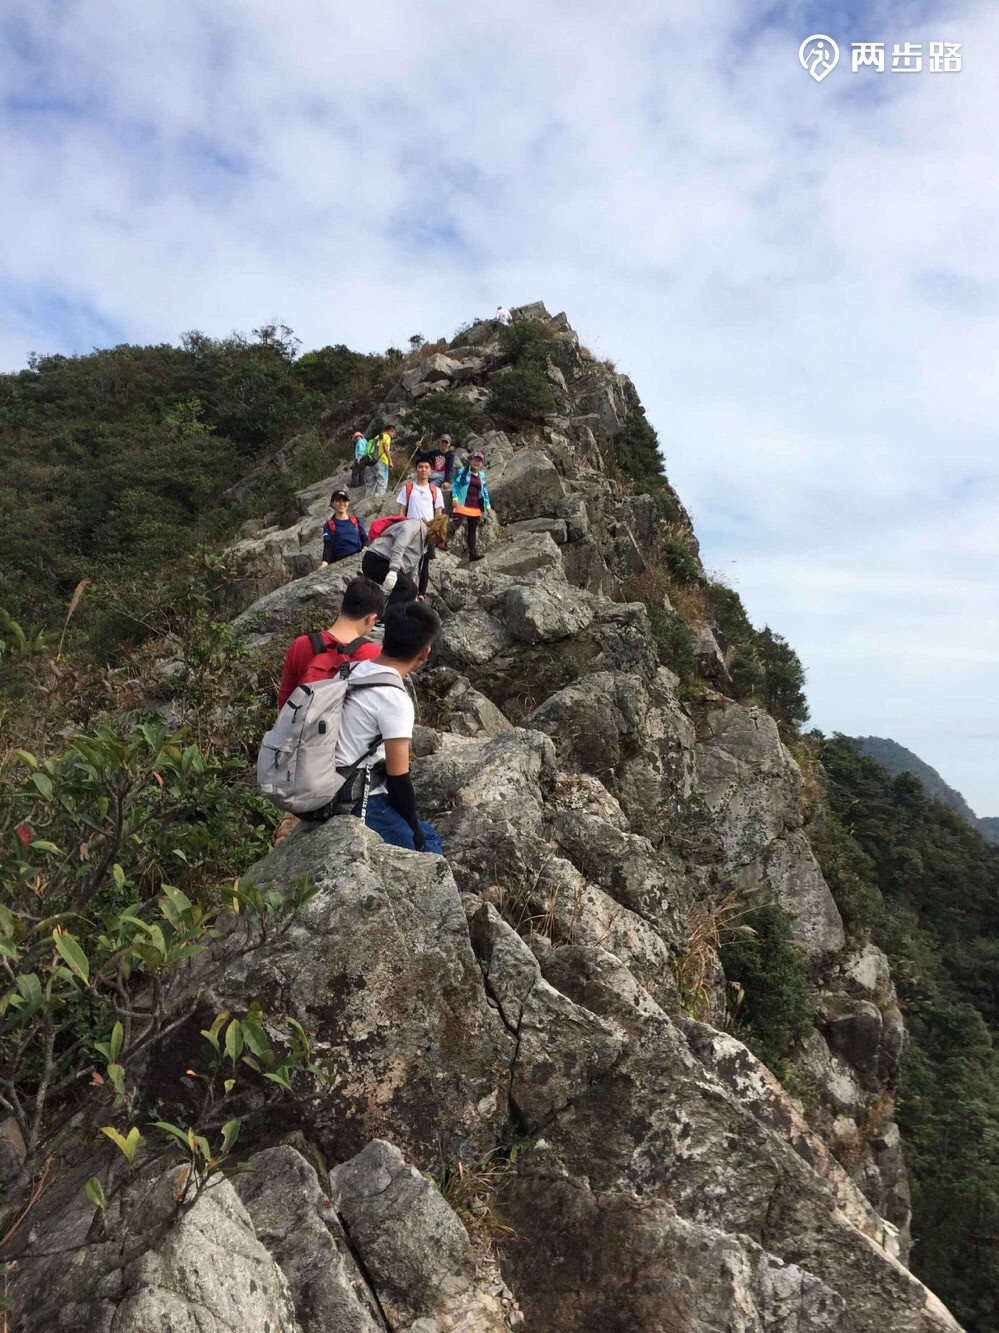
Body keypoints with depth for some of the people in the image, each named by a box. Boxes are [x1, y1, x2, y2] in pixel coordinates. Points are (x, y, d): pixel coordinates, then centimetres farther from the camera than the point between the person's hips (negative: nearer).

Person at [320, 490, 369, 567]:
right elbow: (328, 546, 4)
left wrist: (365, 548, -11)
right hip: (341, 561, -2)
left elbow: (364, 538, 15)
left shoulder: (357, 520, 23)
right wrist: (325, 561, -16)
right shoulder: (329, 525, 17)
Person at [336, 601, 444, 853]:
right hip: (359, 804, -9)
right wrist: (414, 829, -6)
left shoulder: (357, 670, 0)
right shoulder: (396, 700, -22)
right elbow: (398, 778, -18)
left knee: (427, 835, 18)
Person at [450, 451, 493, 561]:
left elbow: (485, 491, 19)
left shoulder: (482, 475, 15)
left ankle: (472, 553, 12)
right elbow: (455, 484, -1)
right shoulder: (462, 471, 2)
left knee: (473, 530, 9)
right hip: (462, 505, -5)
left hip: (476, 508, 5)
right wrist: (455, 497, -15)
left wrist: (487, 505, 11)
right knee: (455, 526, -19)